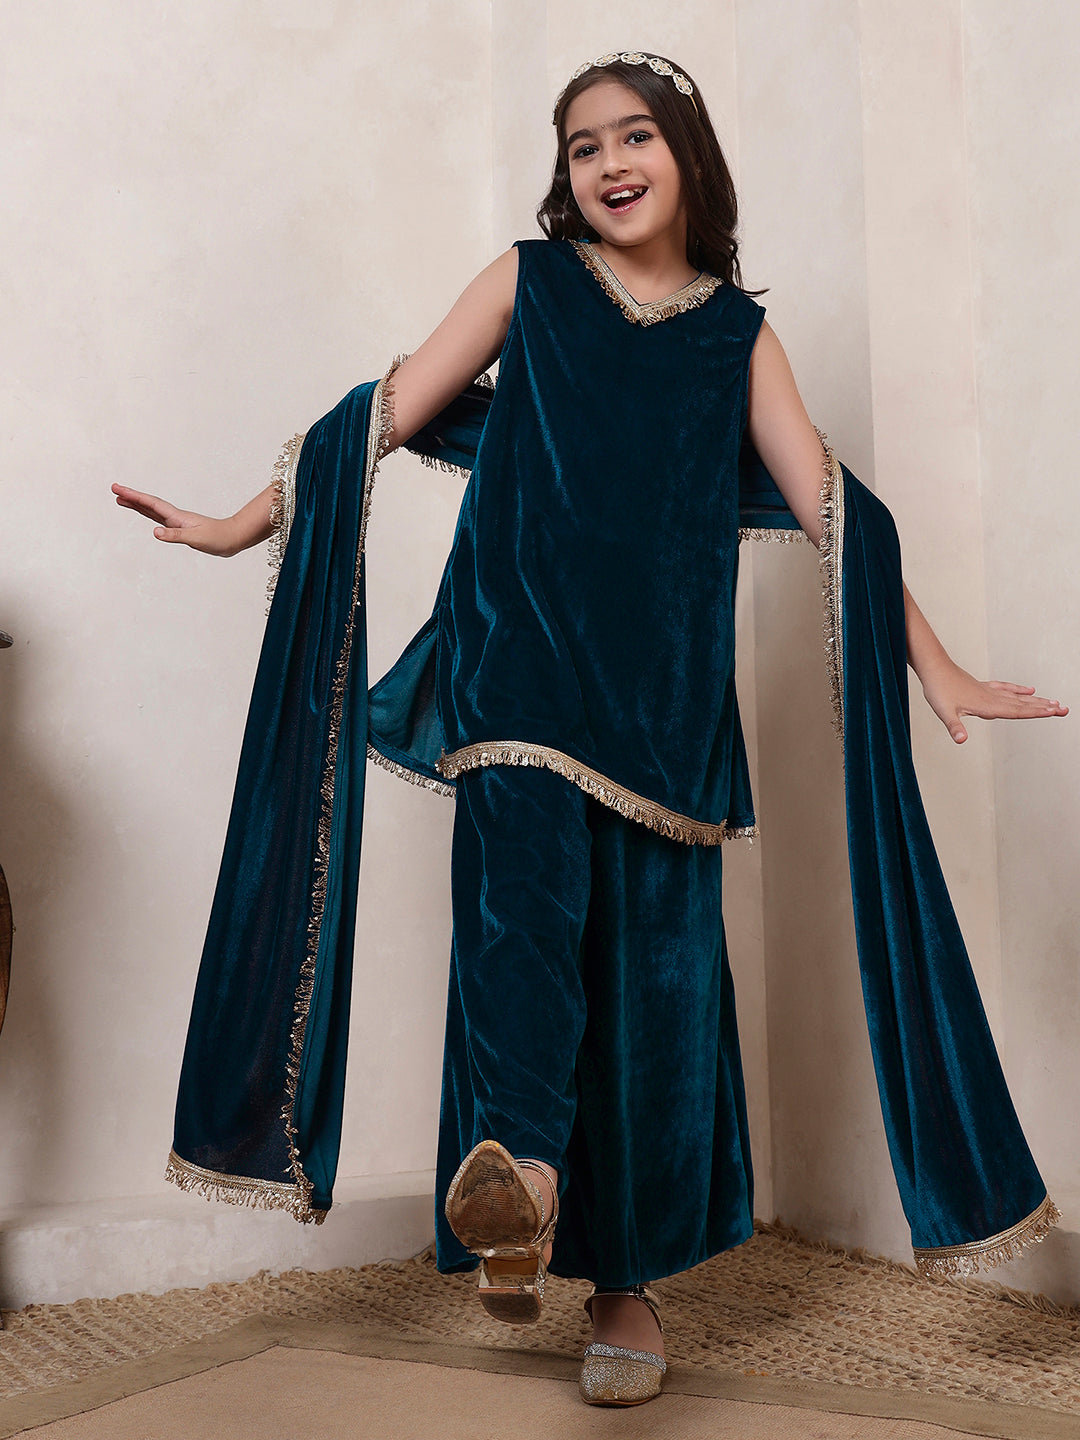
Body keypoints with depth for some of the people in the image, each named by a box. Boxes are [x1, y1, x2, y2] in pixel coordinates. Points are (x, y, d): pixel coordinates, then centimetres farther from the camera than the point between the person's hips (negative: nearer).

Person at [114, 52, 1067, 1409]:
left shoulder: (738, 333, 14)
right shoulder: (525, 282, 13)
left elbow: (829, 505, 10)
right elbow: (390, 411, 10)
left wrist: (937, 667, 6)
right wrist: (244, 523, 6)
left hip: (662, 692, 1)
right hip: (520, 668, 0)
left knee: (654, 964, -1)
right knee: (526, 885, -27)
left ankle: (628, 1278, 11)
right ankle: (515, 1185, -40)